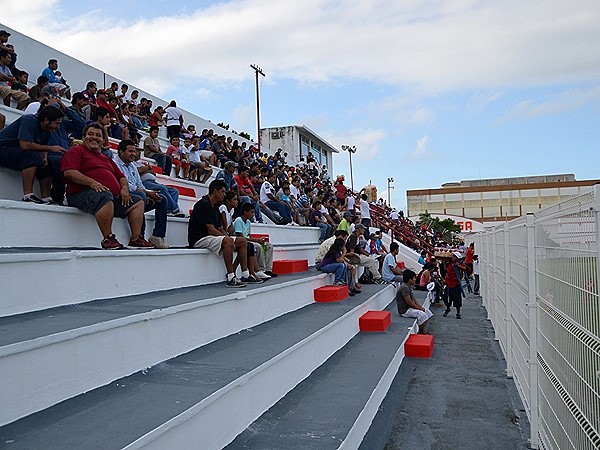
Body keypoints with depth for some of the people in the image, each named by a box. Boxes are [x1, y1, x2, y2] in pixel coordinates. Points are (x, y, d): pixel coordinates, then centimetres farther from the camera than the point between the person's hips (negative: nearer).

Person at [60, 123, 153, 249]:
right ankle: (108, 238, -35)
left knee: (138, 201, 2)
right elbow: (69, 172, -8)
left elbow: (121, 177, 31)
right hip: (83, 193, -8)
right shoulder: (77, 151, 10)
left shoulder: (107, 159, 33)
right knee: (105, 196, -40)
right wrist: (91, 182, -21)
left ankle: (135, 238, -8)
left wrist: (124, 188, 7)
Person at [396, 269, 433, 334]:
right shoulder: (404, 288, -23)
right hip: (404, 310, -11)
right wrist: (419, 308, -13)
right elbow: (409, 302, -24)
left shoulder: (409, 287, 10)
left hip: (410, 307, 11)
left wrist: (420, 307, 3)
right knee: (422, 315, -24)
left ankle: (424, 331, 10)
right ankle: (421, 333, -6)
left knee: (427, 312, 8)